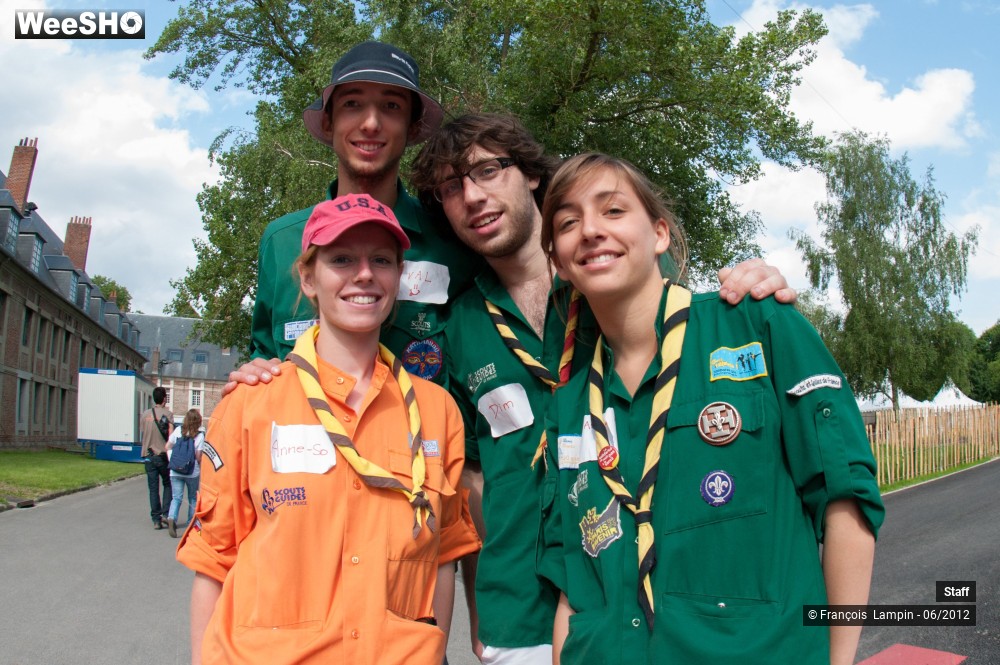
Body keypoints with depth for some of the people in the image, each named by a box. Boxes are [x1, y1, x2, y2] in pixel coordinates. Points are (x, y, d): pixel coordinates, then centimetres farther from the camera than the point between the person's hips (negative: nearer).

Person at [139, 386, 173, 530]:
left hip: (148, 456, 3)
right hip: (163, 455, -3)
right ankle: (165, 514, 2)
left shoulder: (145, 414, 6)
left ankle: (156, 519, 4)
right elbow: (171, 435, -12)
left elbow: (141, 437, 11)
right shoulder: (167, 413, -6)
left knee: (153, 489, 6)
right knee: (168, 485, 14)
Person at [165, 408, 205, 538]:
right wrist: (201, 470, 5)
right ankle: (191, 524, 21)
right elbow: (199, 457, -11)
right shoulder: (200, 436, -10)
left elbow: (168, 447, 2)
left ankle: (171, 518, -21)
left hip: (175, 471, 2)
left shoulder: (178, 430, -2)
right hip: (192, 472, -2)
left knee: (176, 497, 4)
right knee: (193, 498, 16)